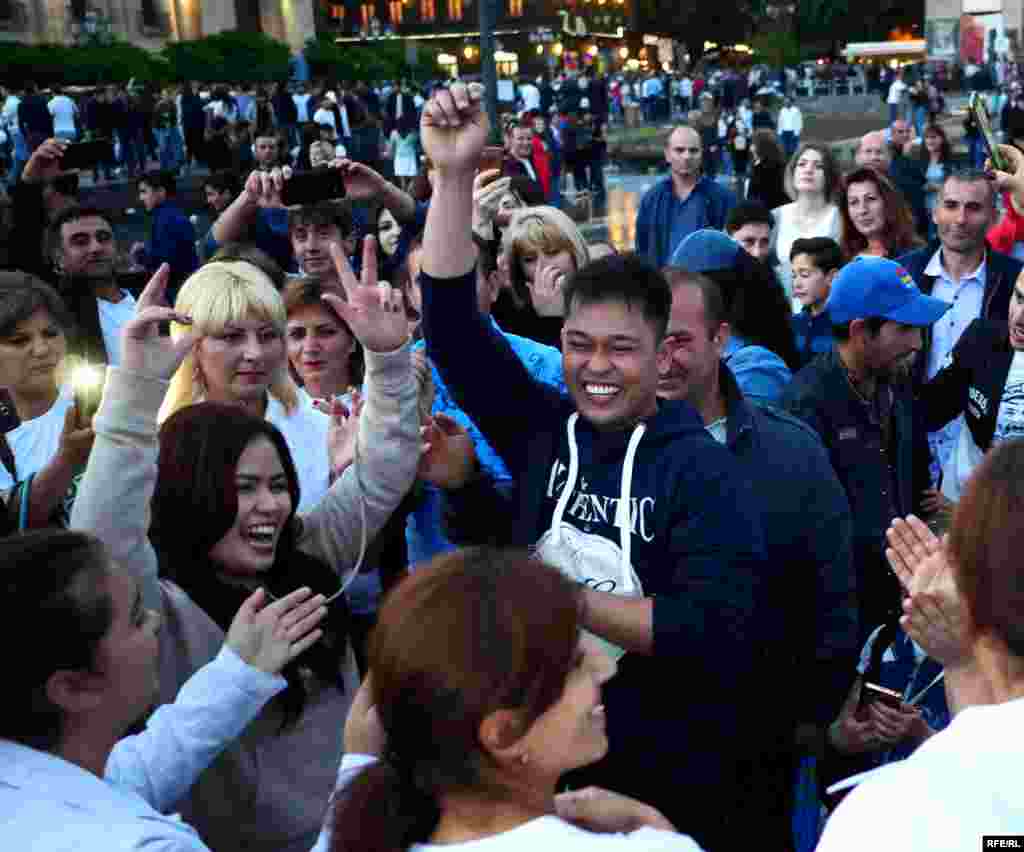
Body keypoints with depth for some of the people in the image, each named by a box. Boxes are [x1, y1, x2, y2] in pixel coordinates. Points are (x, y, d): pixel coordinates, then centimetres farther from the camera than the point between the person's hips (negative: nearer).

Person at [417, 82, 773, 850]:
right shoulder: (543, 433, -4)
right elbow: (452, 324, -11)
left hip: (671, 780, -3)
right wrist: (455, 176, -20)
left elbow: (719, 631, -23)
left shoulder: (703, 470, -14)